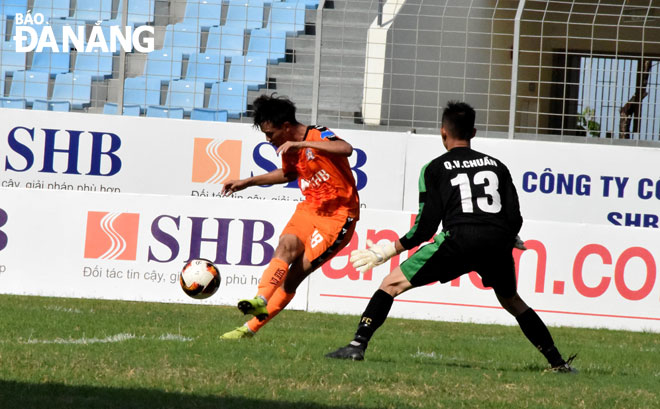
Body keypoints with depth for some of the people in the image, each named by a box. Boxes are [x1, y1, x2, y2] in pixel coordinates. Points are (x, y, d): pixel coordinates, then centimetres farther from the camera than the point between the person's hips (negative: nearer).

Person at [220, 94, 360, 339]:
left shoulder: (317, 136, -16)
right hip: (309, 208, 7)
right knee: (286, 245, -23)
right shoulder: (288, 148, 8)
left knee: (294, 275, -13)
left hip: (337, 216, -7)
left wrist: (302, 144, -41)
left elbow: (346, 149, -39)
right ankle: (260, 301, -35)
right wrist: (248, 182, 26)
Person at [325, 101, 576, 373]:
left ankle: (358, 345, -8)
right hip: (498, 241, 4)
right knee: (512, 302, 29)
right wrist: (510, 241, 37)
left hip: (459, 239, -4)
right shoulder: (496, 165, 23)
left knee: (391, 284, 6)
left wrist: (389, 250, 17)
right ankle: (558, 362, 24)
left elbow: (426, 226, 6)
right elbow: (515, 219, 15)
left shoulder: (435, 169, 14)